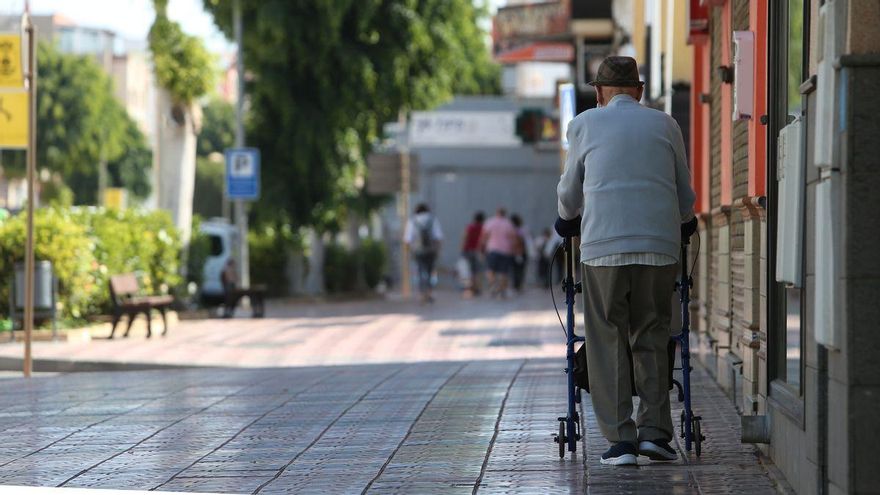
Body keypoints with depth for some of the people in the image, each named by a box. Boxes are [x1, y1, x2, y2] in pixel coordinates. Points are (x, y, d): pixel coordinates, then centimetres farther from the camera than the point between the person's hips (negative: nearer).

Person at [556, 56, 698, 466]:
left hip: (602, 245, -1)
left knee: (608, 342, 3)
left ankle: (620, 440, -2)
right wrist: (683, 225, 41)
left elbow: (570, 191, 20)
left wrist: (567, 219, 41)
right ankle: (654, 430, 2)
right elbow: (685, 194, 21)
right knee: (651, 339, 11)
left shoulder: (584, 124, 11)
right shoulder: (664, 124, 15)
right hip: (660, 246, 1)